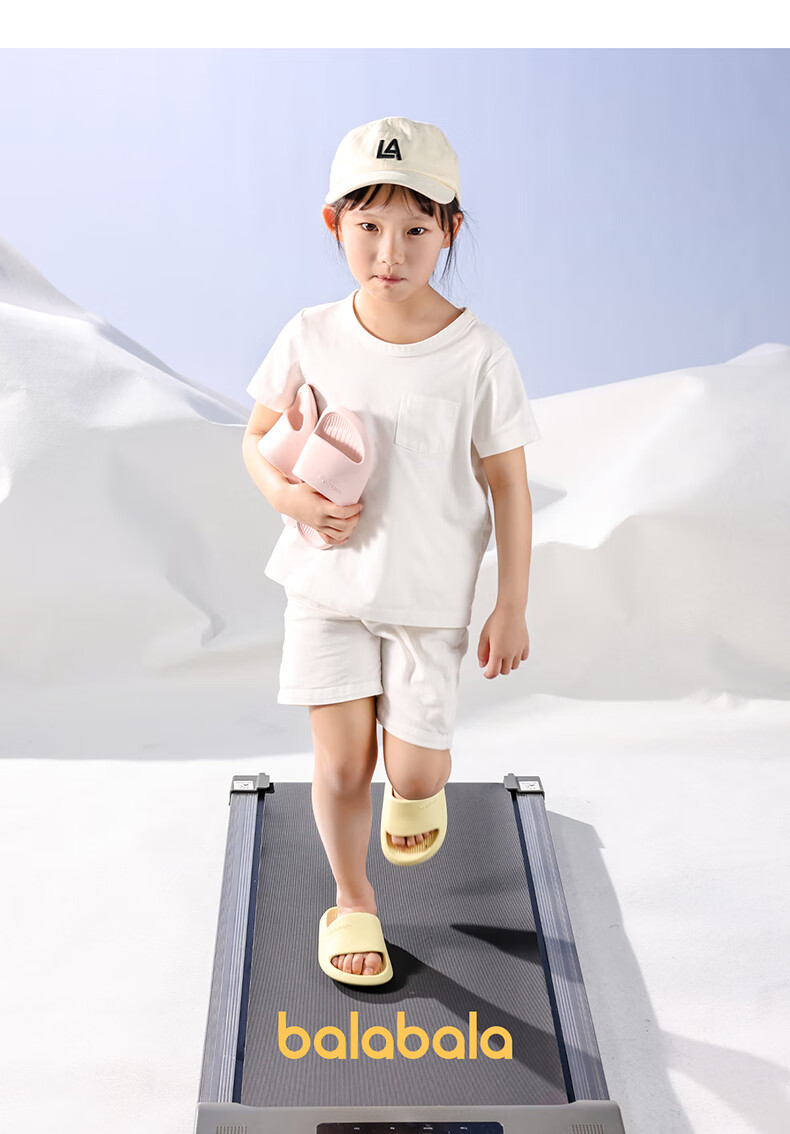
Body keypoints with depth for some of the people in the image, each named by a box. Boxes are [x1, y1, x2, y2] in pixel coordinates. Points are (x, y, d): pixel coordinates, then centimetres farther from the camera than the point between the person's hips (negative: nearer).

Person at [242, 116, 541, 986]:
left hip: (429, 595, -1)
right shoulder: (311, 336, -8)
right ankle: (352, 901, 34)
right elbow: (256, 438, 5)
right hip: (326, 586, 2)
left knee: (413, 771, 2)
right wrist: (286, 494, -17)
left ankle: (422, 793, 42)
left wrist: (513, 607, -5)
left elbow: (510, 486, -7)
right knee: (342, 765, 7)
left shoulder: (477, 354, -14)